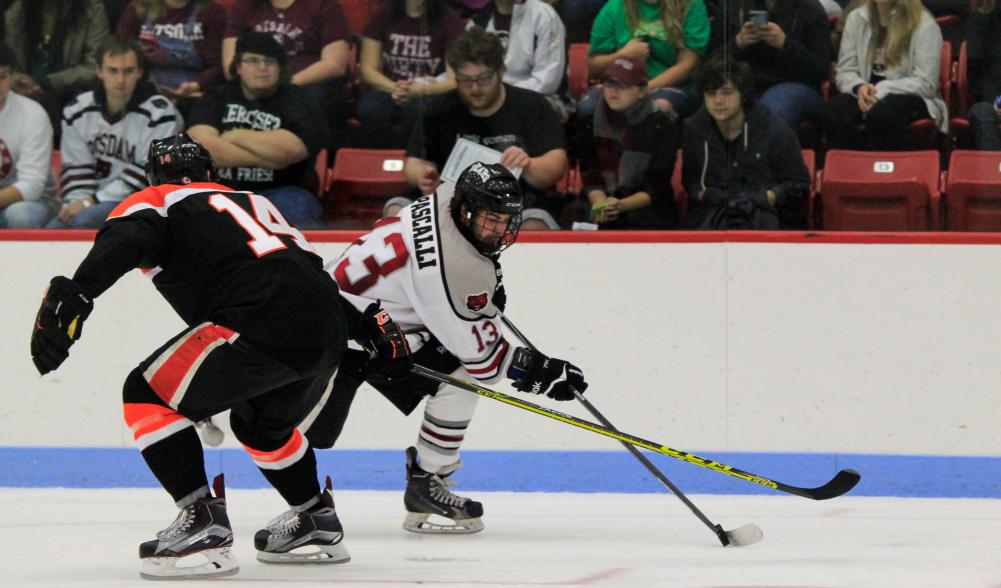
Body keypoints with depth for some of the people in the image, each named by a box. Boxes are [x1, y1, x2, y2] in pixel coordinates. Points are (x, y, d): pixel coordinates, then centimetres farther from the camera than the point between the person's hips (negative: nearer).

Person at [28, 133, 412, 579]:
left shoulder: (153, 201, 15)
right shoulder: (254, 204, 36)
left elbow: (125, 238, -9)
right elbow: (317, 275, 35)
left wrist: (73, 294, -23)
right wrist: (371, 327, 44)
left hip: (267, 328, -8)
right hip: (329, 339, 8)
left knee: (149, 397, 3)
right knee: (260, 423, 34)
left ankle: (203, 524, -8)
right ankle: (318, 525, 41)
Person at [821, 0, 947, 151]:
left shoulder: (924, 24, -6)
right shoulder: (856, 19, 10)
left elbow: (925, 84, -11)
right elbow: (844, 72, 8)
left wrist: (881, 92, -23)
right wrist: (859, 87, -16)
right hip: (868, 96, 4)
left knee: (882, 113, -39)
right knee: (831, 111, -29)